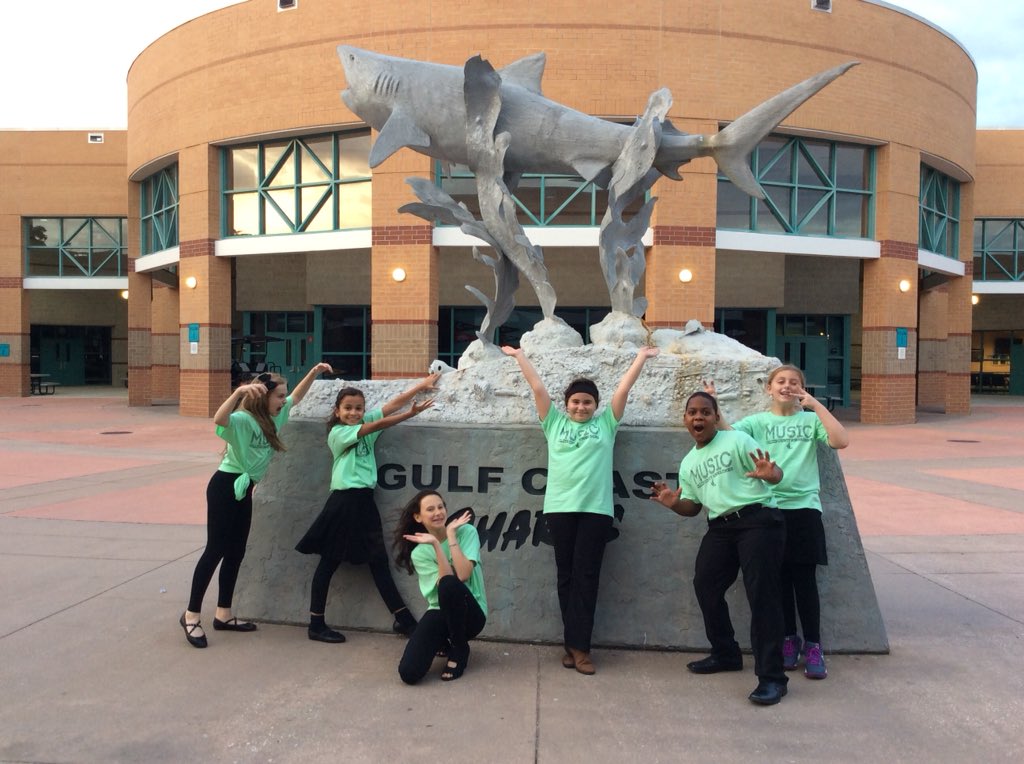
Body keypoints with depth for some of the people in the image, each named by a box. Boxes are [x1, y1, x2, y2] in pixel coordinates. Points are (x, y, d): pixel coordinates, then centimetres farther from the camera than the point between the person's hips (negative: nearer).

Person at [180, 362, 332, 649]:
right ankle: (191, 615, 7)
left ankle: (223, 615, 21)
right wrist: (239, 391, -52)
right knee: (216, 550, -5)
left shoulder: (274, 418, 5)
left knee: (236, 552, 11)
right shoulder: (242, 420, -19)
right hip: (225, 487, -9)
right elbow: (219, 419, -41)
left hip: (245, 489, 9)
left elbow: (296, 397, 18)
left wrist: (313, 373, 6)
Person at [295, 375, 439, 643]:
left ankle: (403, 619, 15)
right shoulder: (337, 433, -6)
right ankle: (316, 625, 13)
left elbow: (392, 404, 2)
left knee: (379, 561, 10)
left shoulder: (365, 422, 11)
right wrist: (411, 413, -20)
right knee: (329, 563, 3)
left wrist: (421, 385, -5)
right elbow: (379, 426, -15)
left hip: (365, 500, 6)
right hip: (344, 501, -6)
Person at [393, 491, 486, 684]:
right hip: (440, 612, 3)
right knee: (409, 673, -20)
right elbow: (444, 583, -20)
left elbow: (462, 576, -24)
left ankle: (459, 649, -8)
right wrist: (436, 545, -26)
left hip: (471, 613, -2)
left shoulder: (466, 531, -8)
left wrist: (451, 534, -20)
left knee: (449, 585, -37)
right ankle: (444, 642, 17)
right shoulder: (419, 552, -3)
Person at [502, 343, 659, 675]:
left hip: (596, 509, -1)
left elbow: (623, 389, 13)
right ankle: (575, 643, 14)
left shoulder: (605, 423, 12)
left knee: (586, 575, -1)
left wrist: (641, 357, 15)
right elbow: (538, 387, 13)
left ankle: (578, 645, 2)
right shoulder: (555, 423, 13)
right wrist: (519, 355, 14)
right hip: (560, 507, 1)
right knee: (566, 575, 5)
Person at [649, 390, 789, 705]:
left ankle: (772, 677, -6)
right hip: (720, 527, 7)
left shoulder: (736, 440, -3)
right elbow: (692, 506, 19)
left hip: (758, 520, -7)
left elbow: (775, 474, -8)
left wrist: (770, 474, -33)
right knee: (705, 585, 8)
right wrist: (674, 503, -3)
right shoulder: (688, 464, 17)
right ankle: (725, 654, 28)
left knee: (761, 594, -11)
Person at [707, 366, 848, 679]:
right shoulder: (757, 422, 7)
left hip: (805, 507, -1)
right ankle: (789, 639, 24)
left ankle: (813, 647, 12)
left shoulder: (810, 419, 6)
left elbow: (841, 441, -11)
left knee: (805, 579, 0)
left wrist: (815, 404, -9)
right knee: (779, 578, 8)